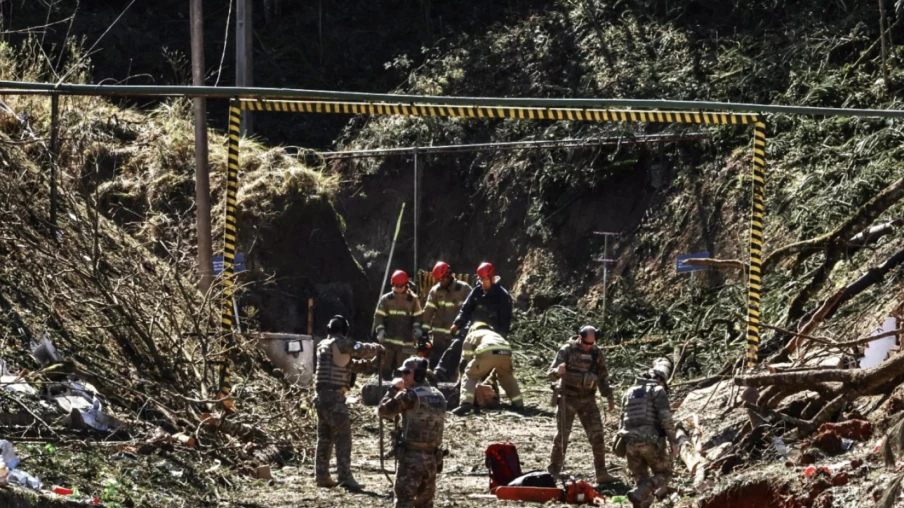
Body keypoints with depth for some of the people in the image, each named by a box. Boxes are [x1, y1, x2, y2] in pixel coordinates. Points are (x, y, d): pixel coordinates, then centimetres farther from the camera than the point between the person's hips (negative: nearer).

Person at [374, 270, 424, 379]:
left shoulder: (413, 300, 4)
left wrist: (417, 328, -8)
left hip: (406, 342, -1)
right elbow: (378, 316, 4)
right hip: (388, 341, 1)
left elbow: (417, 316, 10)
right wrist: (380, 330, -12)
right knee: (385, 367, 1)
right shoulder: (386, 299, 4)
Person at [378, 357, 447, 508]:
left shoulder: (410, 395, -13)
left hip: (412, 456, -7)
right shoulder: (439, 396, 10)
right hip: (432, 457, 7)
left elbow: (383, 411, -7)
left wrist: (394, 389, 5)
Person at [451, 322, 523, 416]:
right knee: (506, 376, 32)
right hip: (505, 352, 4)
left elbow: (465, 360, 31)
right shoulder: (494, 334, 47)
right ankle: (518, 405, 27)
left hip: (487, 353, -4)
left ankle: (466, 404, -8)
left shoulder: (471, 335, 35)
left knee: (470, 376, 13)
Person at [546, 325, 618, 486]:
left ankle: (601, 473, 0)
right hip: (567, 398, -3)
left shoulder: (597, 354, 3)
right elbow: (550, 374, -12)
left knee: (597, 436, -4)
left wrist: (609, 397, 4)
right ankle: (553, 472, 8)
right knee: (562, 436, -1)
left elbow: (603, 378, 13)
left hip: (588, 399, 3)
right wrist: (558, 371, -35)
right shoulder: (567, 350, -8)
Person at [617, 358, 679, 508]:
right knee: (663, 473, 8)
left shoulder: (629, 392, 20)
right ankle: (638, 495, -18)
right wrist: (673, 442, -9)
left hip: (630, 442, 5)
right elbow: (666, 418, -11)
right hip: (651, 441, -5)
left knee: (641, 480, 13)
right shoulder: (658, 391, 0)